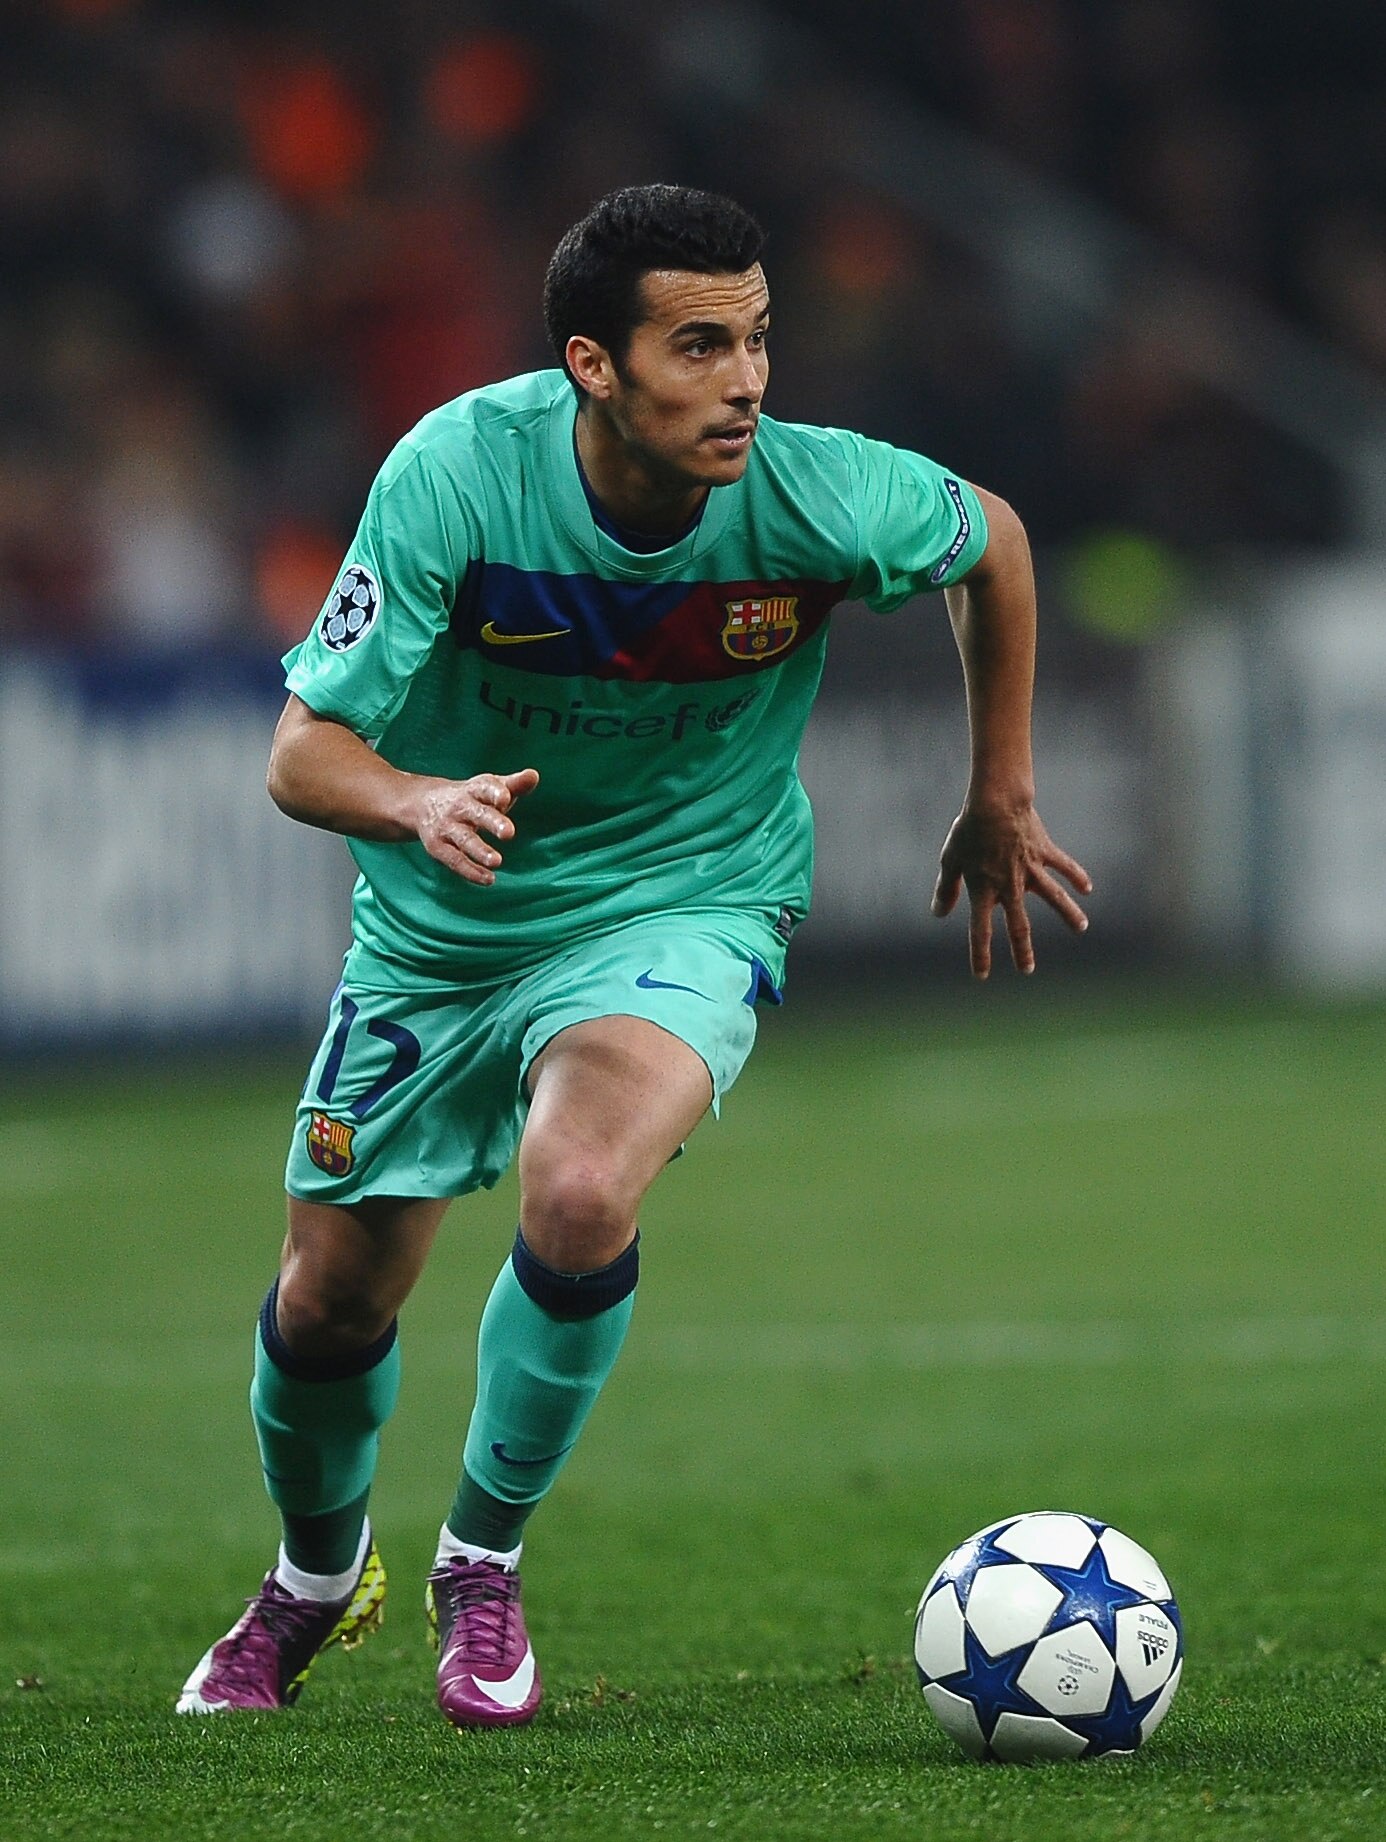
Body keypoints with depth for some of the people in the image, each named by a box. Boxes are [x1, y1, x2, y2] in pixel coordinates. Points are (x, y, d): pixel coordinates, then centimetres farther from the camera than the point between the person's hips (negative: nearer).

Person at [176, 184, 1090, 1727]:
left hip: (682, 902, -1)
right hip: (438, 931, 1)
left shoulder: (820, 498, -23)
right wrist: (415, 804, -45)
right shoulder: (455, 473, -26)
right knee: (331, 1300, 9)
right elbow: (305, 753, -23)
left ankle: (482, 1562, -5)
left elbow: (993, 545, 1)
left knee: (579, 1195, -31)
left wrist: (1001, 806, 10)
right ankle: (317, 1574, 44)